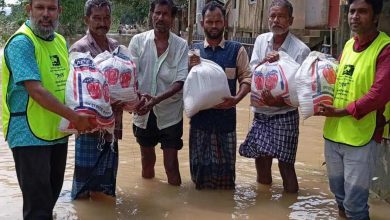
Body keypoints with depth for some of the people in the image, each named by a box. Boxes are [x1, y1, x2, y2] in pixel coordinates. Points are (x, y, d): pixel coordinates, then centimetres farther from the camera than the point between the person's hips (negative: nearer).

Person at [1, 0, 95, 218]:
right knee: (37, 202, -2)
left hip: (58, 131, 8)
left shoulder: (61, 42, 9)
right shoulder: (21, 43, -16)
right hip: (30, 135, -8)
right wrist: (74, 117, -27)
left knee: (53, 191, 19)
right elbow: (35, 90, -24)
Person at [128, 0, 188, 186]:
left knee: (171, 164, 3)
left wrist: (156, 99, -27)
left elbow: (180, 82, -13)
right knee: (147, 158, 19)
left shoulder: (181, 45, -6)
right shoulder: (138, 41, -3)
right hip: (143, 113, 2)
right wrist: (137, 96, -29)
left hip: (170, 115, -2)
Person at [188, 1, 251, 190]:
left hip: (226, 117, -1)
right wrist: (191, 68, -12)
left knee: (225, 164, 10)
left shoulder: (237, 50, 1)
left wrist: (236, 99, -18)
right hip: (199, 116, 1)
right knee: (200, 164, 10)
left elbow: (247, 78, -1)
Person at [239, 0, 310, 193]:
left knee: (285, 163, -2)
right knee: (261, 159, 14)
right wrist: (264, 62, -21)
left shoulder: (301, 50, -12)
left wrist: (280, 101, -28)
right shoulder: (261, 40, 3)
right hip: (261, 113, 5)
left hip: (285, 115, -5)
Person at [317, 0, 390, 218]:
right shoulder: (348, 45, 10)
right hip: (333, 132, 7)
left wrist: (342, 112, -17)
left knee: (354, 202, -1)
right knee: (339, 192, 21)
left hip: (361, 137, -7)